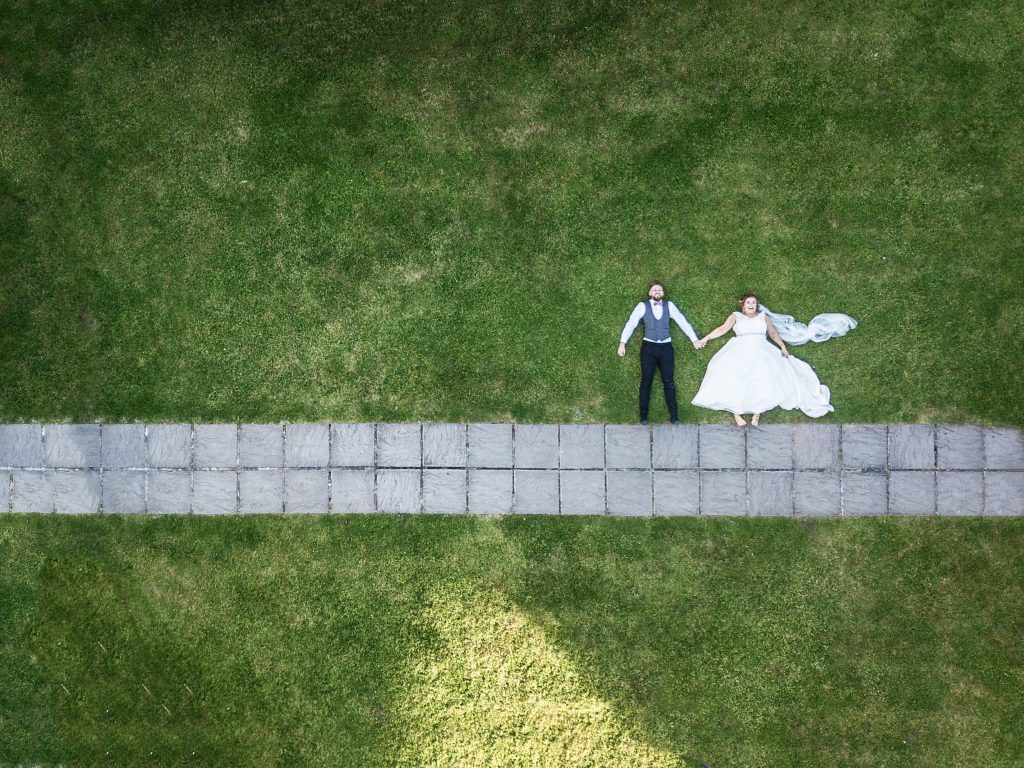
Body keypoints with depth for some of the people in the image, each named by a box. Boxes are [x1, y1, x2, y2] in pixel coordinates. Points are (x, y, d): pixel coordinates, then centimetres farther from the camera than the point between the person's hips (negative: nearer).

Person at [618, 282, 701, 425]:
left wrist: (694, 339, 2)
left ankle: (674, 417, 6)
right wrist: (622, 343, -9)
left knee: (669, 381, 2)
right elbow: (631, 324, -2)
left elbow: (683, 322, 6)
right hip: (649, 347, -1)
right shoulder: (642, 306, 1)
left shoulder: (669, 305, 7)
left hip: (666, 347, 1)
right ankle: (643, 417, 7)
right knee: (646, 381, 2)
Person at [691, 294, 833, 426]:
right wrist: (705, 339, -6)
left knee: (763, 377, -22)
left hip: (761, 350, 1)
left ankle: (756, 414, -25)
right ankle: (736, 412, -28)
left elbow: (773, 333, 18)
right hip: (740, 350, -1)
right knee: (735, 376, -25)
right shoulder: (735, 316, 17)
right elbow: (722, 329, 6)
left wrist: (783, 346, 4)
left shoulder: (763, 316, 23)